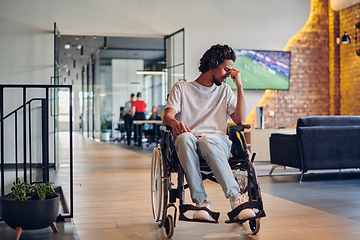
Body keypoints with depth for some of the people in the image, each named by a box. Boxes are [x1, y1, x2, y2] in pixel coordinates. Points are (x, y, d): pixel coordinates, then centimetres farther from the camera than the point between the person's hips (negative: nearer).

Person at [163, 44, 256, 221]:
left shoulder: (224, 91, 23)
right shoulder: (181, 88, 16)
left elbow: (240, 120, 9)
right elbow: (167, 116, 0)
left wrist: (239, 86, 8)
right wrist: (175, 123, -26)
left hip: (217, 141, 1)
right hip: (188, 142, 0)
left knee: (207, 141, -37)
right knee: (184, 137, -38)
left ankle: (235, 198, -42)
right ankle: (201, 200, -38)